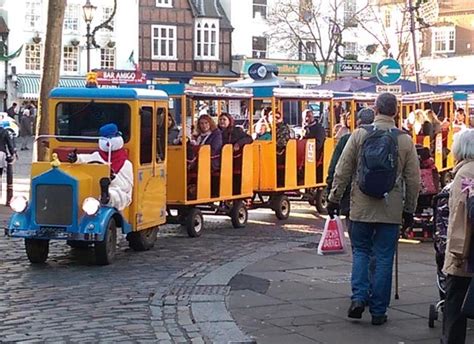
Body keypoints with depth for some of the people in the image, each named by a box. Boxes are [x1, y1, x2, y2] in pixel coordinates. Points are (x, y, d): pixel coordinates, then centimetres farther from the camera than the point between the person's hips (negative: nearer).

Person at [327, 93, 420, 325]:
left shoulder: (359, 135, -3)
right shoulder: (405, 140, -1)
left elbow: (342, 171, -1)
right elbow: (413, 180, 3)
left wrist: (334, 199, 9)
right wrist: (409, 210, 13)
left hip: (361, 207, 0)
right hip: (391, 210, 0)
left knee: (360, 251, 15)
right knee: (384, 258, 5)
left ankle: (359, 297, -2)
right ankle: (378, 311, 8)